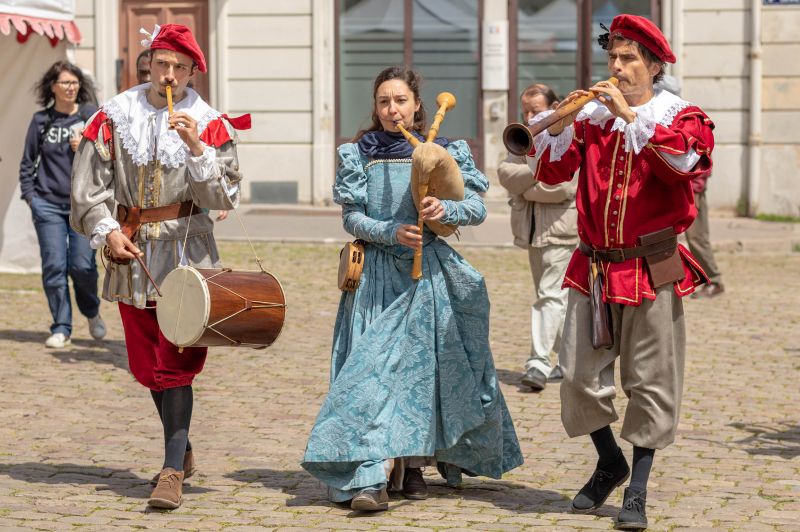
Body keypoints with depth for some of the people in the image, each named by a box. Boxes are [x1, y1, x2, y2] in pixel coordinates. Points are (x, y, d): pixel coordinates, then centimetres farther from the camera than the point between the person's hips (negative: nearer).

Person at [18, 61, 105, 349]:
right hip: (49, 205, 1)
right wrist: (29, 194, 4)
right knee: (54, 267, -1)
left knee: (82, 265, -5)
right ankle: (61, 329, 8)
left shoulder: (92, 116, 4)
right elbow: (27, 162, 13)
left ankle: (92, 313, 24)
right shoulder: (41, 120, 6)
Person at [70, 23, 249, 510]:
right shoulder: (116, 115, 3)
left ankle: (173, 470, -8)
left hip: (186, 250, -3)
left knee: (176, 361, -10)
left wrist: (197, 147, -23)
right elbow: (89, 182, 5)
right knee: (146, 362, 11)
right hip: (132, 251, 3)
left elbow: (225, 196, -11)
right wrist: (106, 230, -7)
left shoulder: (209, 123, -3)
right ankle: (182, 450, 29)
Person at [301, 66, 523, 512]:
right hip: (378, 273, 0)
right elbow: (352, 218, 0)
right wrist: (392, 232, -18)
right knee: (377, 362, -10)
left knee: (425, 363, -1)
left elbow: (478, 208, -3)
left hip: (430, 270, 0)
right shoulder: (359, 155, 7)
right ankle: (375, 474, -13)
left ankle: (412, 463, 16)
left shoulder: (444, 152, 5)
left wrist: (446, 209, -24)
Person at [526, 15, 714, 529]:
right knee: (580, 374, 4)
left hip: (651, 269, -3)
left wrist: (629, 115, -22)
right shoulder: (592, 116, 7)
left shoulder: (679, 115, -1)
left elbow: (686, 159, -22)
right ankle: (610, 464, 28)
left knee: (651, 381, 2)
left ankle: (638, 489, 14)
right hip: (594, 269, 3)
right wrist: (561, 120, -12)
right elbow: (549, 170, 3)